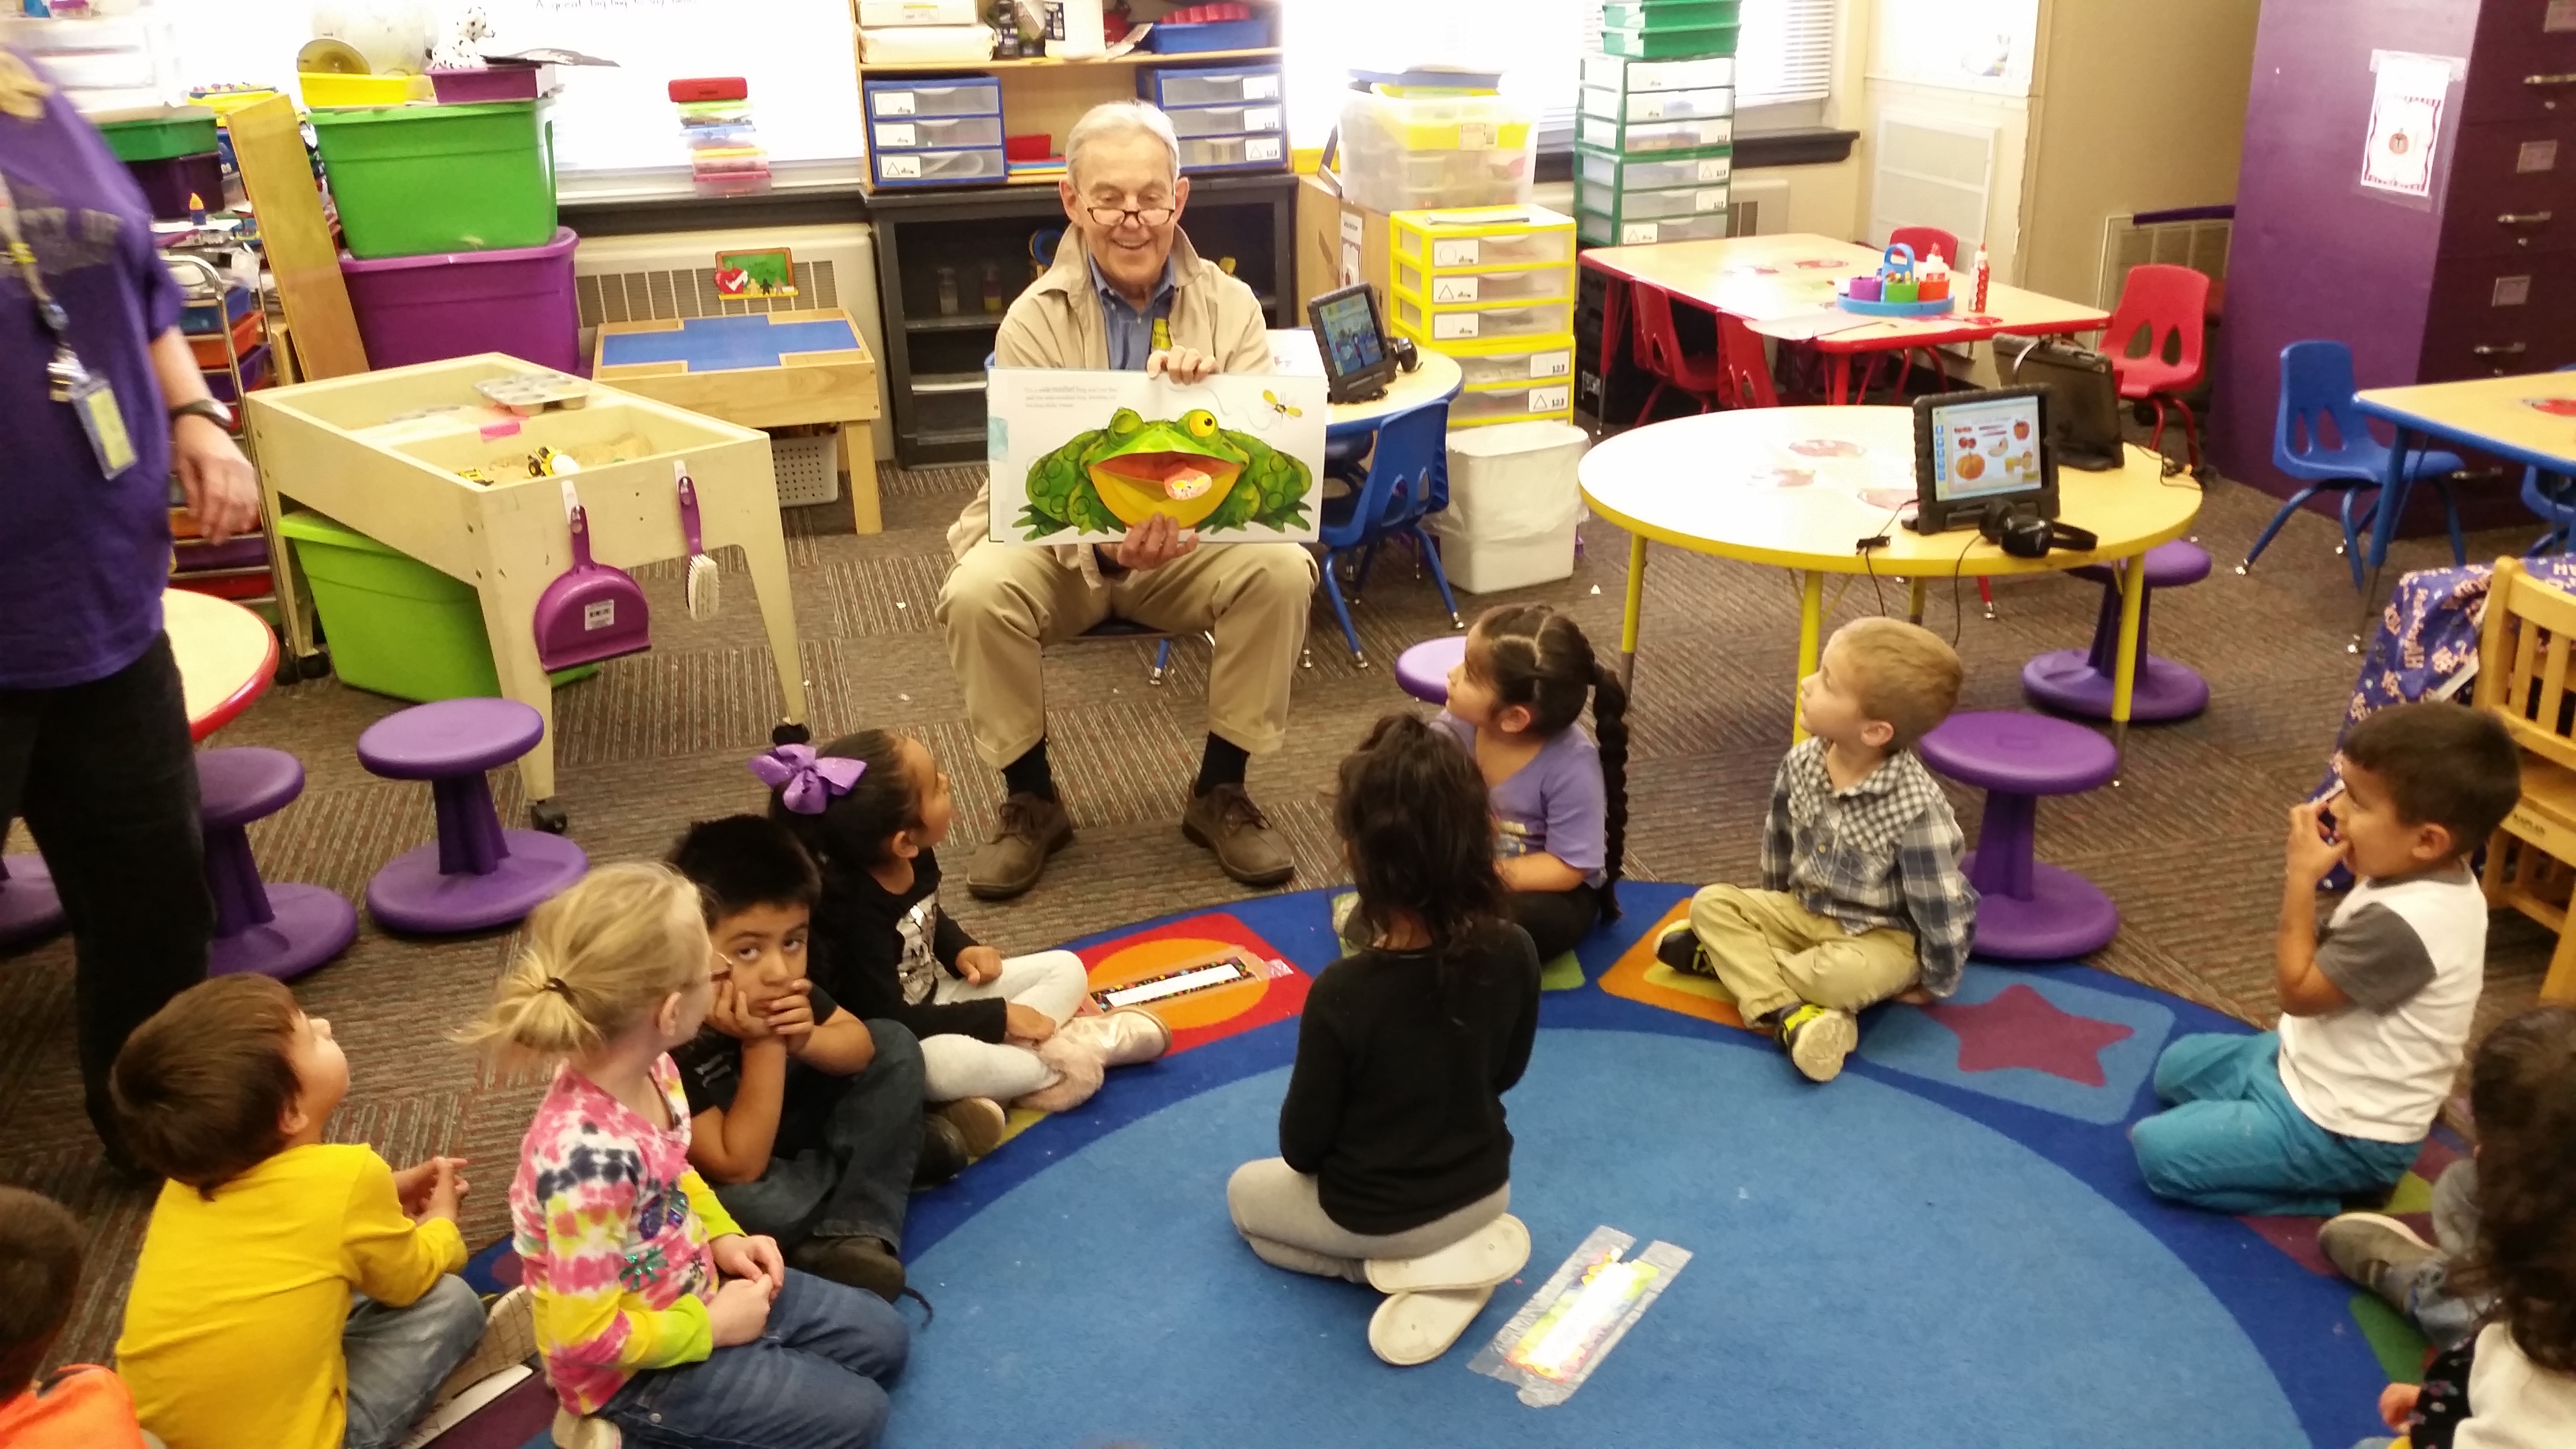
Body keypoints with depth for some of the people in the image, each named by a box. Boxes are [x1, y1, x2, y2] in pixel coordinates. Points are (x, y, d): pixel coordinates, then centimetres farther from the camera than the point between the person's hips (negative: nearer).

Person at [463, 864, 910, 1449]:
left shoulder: (652, 1070, -10)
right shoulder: (589, 1153, -37)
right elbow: (587, 1336, -29)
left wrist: (724, 1237, -2)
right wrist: (711, 1329, -18)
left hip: (694, 1285, 9)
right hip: (631, 1368, -8)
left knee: (884, 1338, 15)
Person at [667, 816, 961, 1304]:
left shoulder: (779, 982, -17)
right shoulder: (667, 1040, -37)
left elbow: (863, 1043, -8)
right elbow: (738, 1168, -33)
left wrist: (807, 1041, -30)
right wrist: (763, 1047, -38)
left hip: (781, 1132, 7)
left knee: (896, 1046, -3)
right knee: (757, 1206, -39)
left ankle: (852, 1234, -13)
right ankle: (895, 1146, -6)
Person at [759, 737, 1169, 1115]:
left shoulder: (917, 860, -6)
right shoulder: (856, 912, -31)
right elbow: (889, 1023, -30)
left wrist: (961, 951, -3)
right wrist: (998, 1018, -24)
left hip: (931, 1000, 9)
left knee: (1066, 969, 5)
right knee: (942, 1062, -42)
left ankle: (1005, 1054, -19)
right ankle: (1055, 1068, -20)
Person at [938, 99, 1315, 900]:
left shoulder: (1230, 306, -5)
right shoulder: (1034, 321, -11)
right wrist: (1107, 549, -40)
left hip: (1195, 541, 1)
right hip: (1062, 541, -1)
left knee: (1283, 570, -28)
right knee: (978, 594, -31)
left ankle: (1221, 792, -7)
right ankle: (1030, 802, -4)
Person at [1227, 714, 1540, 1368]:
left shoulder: (1342, 993, -35)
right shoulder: (1514, 953, -22)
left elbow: (1301, 1146, -19)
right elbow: (1508, 1073, -1)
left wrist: (1305, 1154, 5)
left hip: (1373, 1219, -5)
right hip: (1485, 1189, 5)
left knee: (1246, 1193, 25)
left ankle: (1408, 1270, 3)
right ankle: (1461, 1253, 8)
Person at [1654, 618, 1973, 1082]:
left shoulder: (1916, 806, -31)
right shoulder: (1802, 763, -12)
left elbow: (1942, 908, -21)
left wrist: (1936, 984, -10)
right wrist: (1772, 916, 16)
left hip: (1883, 936, -6)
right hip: (1805, 909, 6)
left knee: (1842, 975, -37)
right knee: (1711, 903, -11)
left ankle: (1732, 959, -13)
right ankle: (1785, 1012, -27)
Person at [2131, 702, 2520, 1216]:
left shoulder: (2405, 922, -36)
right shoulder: (2433, 879, -5)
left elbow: (2298, 991, -21)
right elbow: (2329, 965, 6)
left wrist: (2302, 878, -22)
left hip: (2340, 1132, -10)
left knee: (2157, 1149, -13)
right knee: (2176, 1068, 24)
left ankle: (2329, 1197, -2)